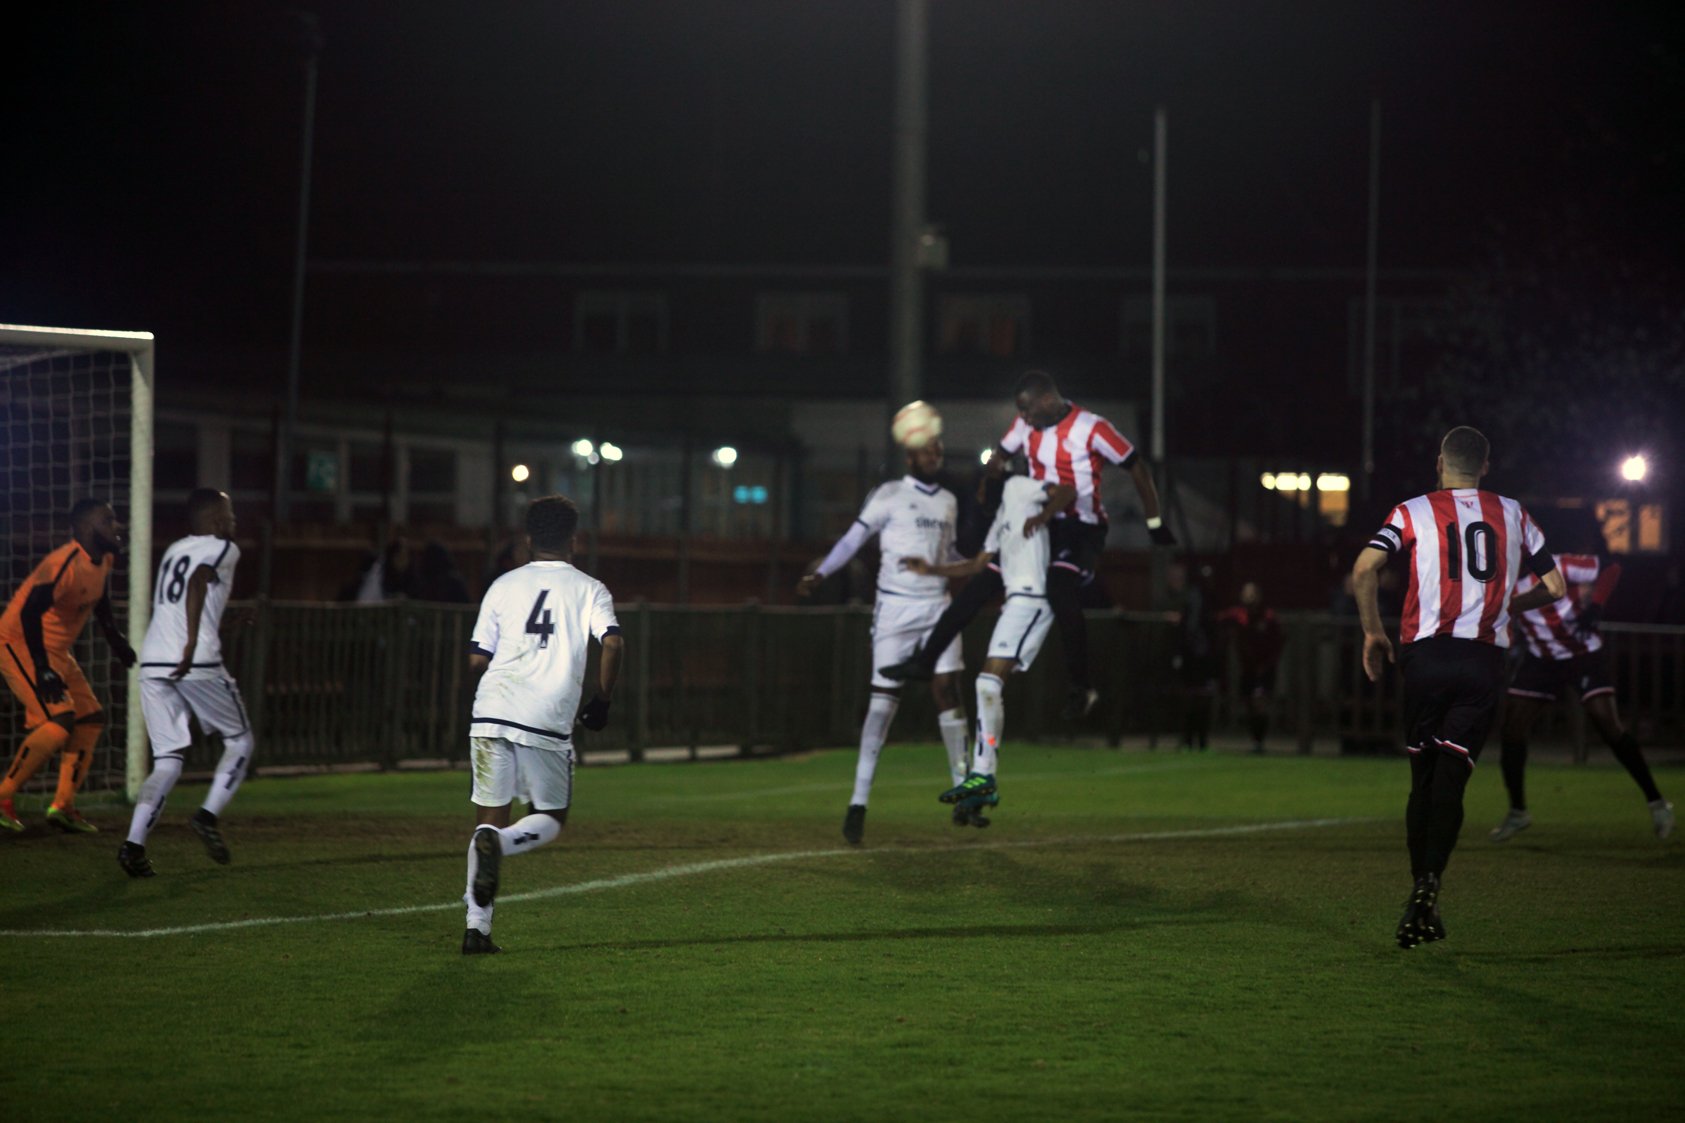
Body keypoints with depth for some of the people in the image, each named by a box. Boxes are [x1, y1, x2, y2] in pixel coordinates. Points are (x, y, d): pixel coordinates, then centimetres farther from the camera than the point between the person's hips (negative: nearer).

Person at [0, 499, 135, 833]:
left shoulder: (103, 560, 3)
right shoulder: (66, 564, -26)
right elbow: (30, 612, -31)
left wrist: (115, 639, 24)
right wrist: (43, 671, -32)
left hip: (56, 652, 10)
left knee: (91, 719, 9)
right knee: (60, 721, -21)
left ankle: (63, 805, 13)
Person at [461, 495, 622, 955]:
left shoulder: (504, 586, 12)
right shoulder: (589, 589, 6)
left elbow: (477, 659, 9)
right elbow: (613, 644, -10)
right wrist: (602, 700, 4)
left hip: (491, 712, 2)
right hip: (548, 722, -2)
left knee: (490, 814, 8)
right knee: (550, 817, 13)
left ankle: (477, 928, -2)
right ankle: (497, 844, -20)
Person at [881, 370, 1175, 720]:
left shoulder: (1091, 429, -18)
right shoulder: (1027, 424, 1)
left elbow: (1138, 469, -10)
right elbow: (999, 458, 20)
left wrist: (1155, 523, -6)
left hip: (1082, 529, -7)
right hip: (1039, 523, 7)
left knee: (1061, 588, -31)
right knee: (980, 586, 2)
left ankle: (1081, 686, -19)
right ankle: (925, 659, 12)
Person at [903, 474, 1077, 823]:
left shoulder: (1018, 487, 2)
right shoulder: (1000, 518, 29)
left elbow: (1067, 491, -11)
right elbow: (978, 565, 31)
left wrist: (1043, 516, -27)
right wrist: (932, 570, 24)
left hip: (1031, 597, -10)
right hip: (1018, 601, 10)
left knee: (989, 681, -16)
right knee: (993, 690, 7)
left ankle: (982, 777, -20)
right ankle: (984, 786, 5)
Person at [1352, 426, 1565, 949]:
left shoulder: (1413, 512, 5)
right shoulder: (1513, 515, 13)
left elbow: (1364, 570, -9)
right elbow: (1555, 585, 16)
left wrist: (1373, 633, 4)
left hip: (1426, 654, -1)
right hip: (1485, 661, 1)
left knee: (1423, 781, 11)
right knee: (1451, 782, -2)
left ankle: (1420, 893, 10)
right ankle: (1429, 884, -22)